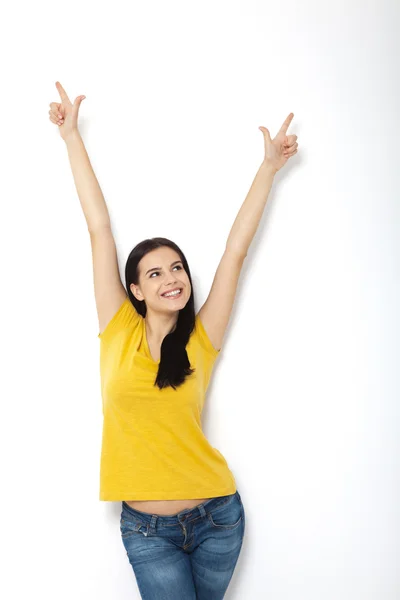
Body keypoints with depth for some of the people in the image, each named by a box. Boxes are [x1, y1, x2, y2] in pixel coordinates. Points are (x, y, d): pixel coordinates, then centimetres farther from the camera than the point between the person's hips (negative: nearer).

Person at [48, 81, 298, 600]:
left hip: (217, 517, 1)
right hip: (147, 530, -1)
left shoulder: (201, 340, -4)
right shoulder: (119, 331, -4)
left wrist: (269, 168, 2)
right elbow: (99, 229, -4)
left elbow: (236, 249, -2)